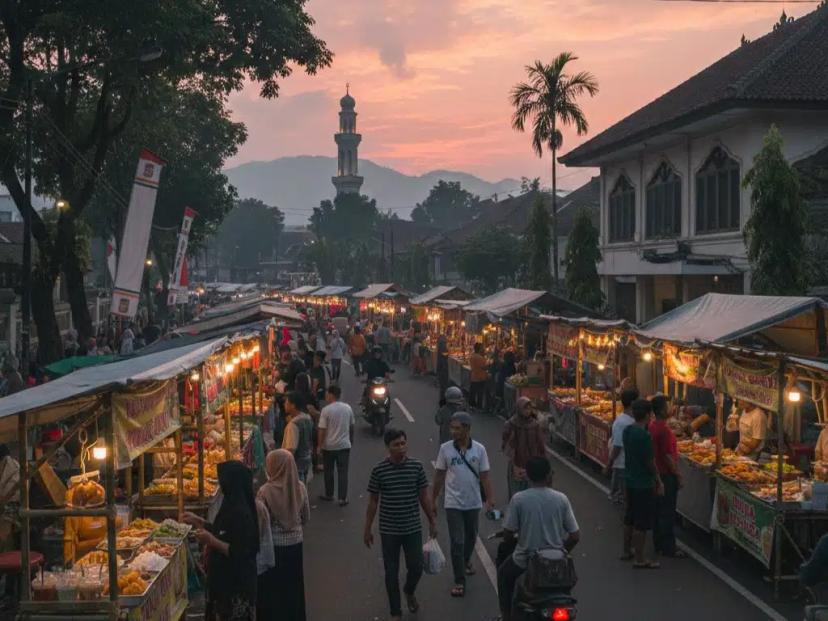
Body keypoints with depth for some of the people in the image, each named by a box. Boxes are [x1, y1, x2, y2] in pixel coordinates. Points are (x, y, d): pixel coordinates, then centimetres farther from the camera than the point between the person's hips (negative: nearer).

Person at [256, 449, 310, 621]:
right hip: (295, 542, 4)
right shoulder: (300, 487, -8)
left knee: (271, 587, 12)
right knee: (293, 586, 18)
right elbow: (306, 517, 4)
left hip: (273, 545, -4)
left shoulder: (266, 490, -19)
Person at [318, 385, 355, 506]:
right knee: (343, 472, 5)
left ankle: (329, 495, 25)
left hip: (329, 446, -3)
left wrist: (320, 445, -3)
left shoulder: (326, 410, -15)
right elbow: (352, 426, 8)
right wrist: (351, 440, 22)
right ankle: (343, 498, 4)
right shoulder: (348, 408, -1)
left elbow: (322, 430, -13)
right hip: (344, 445, 3)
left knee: (329, 471, 14)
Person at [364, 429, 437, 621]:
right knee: (391, 572, 7)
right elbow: (373, 501, -1)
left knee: (416, 567, 6)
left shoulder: (416, 467, -5)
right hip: (389, 530, -1)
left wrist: (432, 521, 7)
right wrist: (367, 529, 1)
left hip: (413, 528, 1)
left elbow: (424, 496, 4)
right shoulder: (379, 470, -9)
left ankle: (409, 592, 40)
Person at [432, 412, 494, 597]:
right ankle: (459, 581, 3)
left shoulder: (479, 449, -6)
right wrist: (433, 500, 4)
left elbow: (485, 476, -2)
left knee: (471, 538, 19)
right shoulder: (445, 448, -8)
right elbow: (439, 476, 0)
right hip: (453, 504, -2)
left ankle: (465, 561, 48)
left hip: (473, 503, 2)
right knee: (457, 542, -5)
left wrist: (490, 499, -7)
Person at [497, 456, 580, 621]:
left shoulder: (518, 499, -13)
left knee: (503, 574, 31)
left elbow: (508, 535, -7)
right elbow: (575, 536, -4)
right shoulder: (561, 499, -7)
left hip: (525, 561, -2)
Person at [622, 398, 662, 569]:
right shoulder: (644, 435, -22)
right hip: (643, 483, -8)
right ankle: (639, 559, 7)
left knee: (630, 517, 19)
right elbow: (650, 461, -19)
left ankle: (627, 551, 31)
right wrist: (658, 481, -8)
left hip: (630, 480, 8)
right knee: (642, 522, 0)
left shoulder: (627, 430, 2)